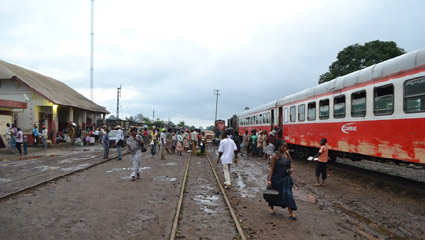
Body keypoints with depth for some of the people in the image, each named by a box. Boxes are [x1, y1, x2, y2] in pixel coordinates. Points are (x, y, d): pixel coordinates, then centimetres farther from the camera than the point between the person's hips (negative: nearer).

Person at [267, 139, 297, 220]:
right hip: (276, 178, -4)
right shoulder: (275, 155, -17)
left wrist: (291, 168, -4)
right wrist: (269, 180, -23)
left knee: (288, 194, -1)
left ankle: (291, 213, 3)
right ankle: (271, 208, 37)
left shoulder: (287, 153, 0)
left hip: (285, 178, 4)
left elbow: (291, 162, 17)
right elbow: (271, 168, -19)